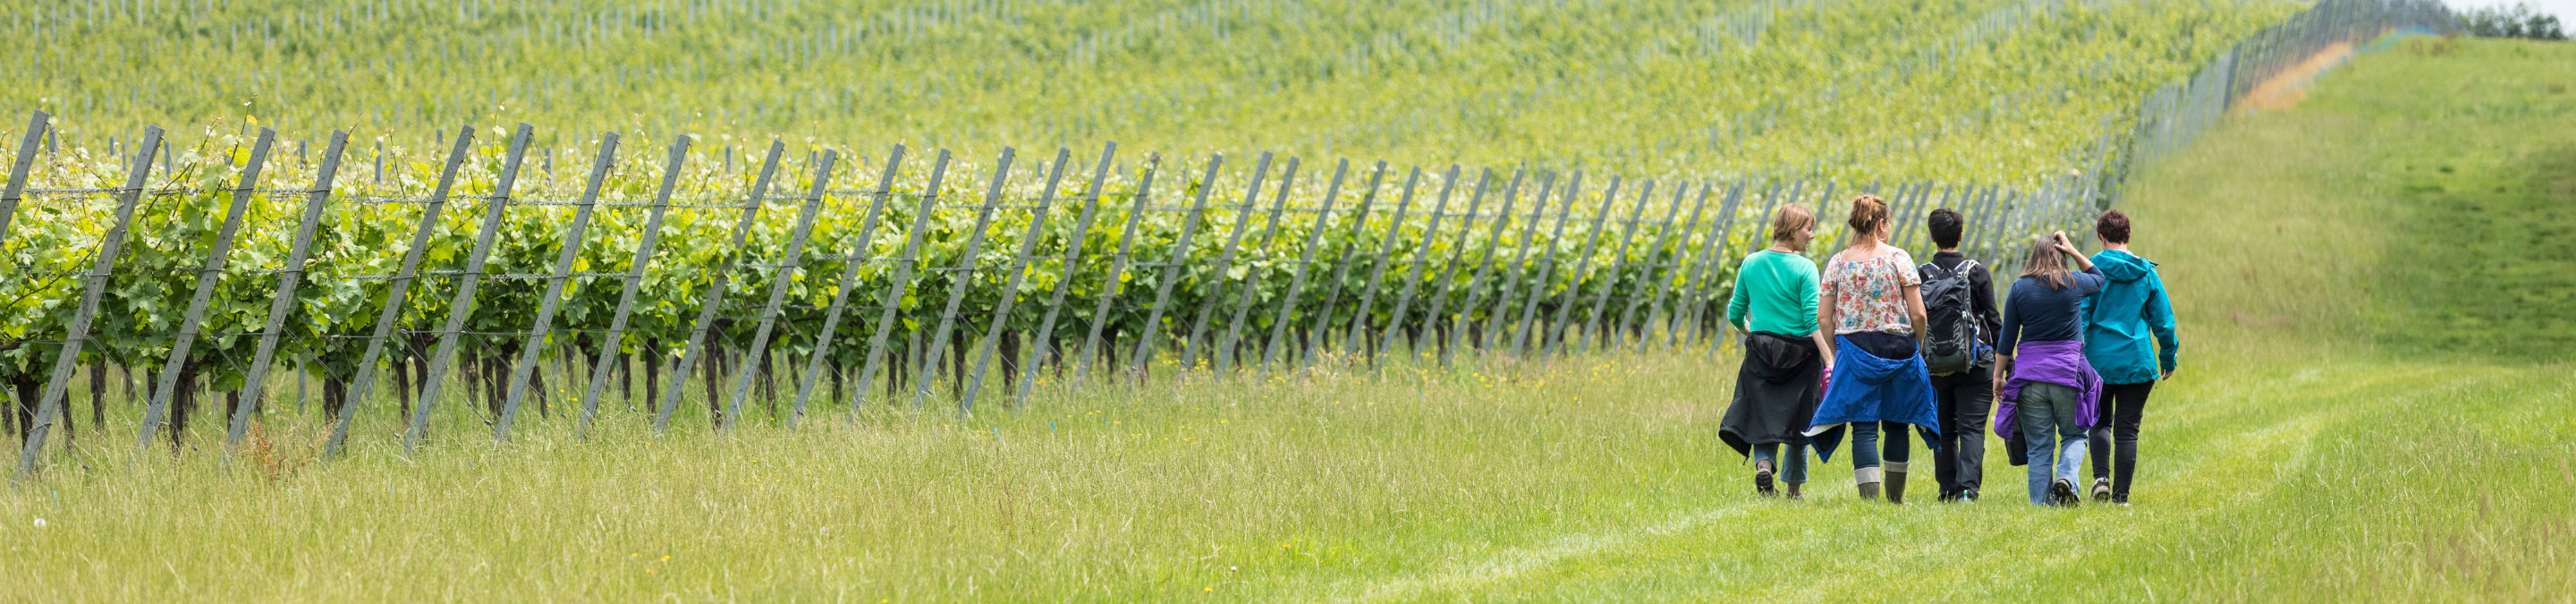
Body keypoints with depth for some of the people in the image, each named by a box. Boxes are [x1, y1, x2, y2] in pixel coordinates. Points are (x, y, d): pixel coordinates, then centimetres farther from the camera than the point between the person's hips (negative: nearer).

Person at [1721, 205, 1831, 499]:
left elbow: (1735, 315, 9)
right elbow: (1813, 321, -16)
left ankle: (1764, 462, -20)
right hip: (1799, 353, -3)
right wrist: (1829, 363, -16)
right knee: (1798, 420, 12)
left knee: (1764, 418, 9)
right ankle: (1794, 487, 18)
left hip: (1761, 352, 3)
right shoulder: (1804, 268, -10)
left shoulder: (1751, 263, 3)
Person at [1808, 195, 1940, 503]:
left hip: (1854, 349, 0)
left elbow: (1823, 317, 0)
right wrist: (1917, 347, 9)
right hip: (1898, 346, 0)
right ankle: (1895, 497, 23)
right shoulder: (1897, 258, -4)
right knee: (1896, 423, 15)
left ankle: (1870, 497, -13)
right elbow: (1918, 313, -7)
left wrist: (1833, 356, 11)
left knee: (1864, 426, -1)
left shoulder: (1838, 263, 1)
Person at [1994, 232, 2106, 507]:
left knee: (2038, 445, 5)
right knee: (2074, 435, 13)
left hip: (2030, 371, 1)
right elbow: (2099, 277, 24)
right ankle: (2066, 477, -14)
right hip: (2067, 370, -1)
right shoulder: (2073, 284, 0)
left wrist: (1998, 374, 10)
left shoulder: (2019, 288, 1)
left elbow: (2007, 338, 3)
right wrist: (2073, 251, 16)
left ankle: (2041, 502, 1)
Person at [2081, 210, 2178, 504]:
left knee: (2101, 422, 17)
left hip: (2098, 359, -1)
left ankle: (2101, 477, -2)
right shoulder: (2146, 273, 1)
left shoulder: (2092, 269, -4)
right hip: (2137, 362, 1)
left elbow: (2080, 314, -8)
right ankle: (2120, 496, 3)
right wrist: (2168, 358, 17)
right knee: (2127, 430, 5)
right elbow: (2164, 320, 5)